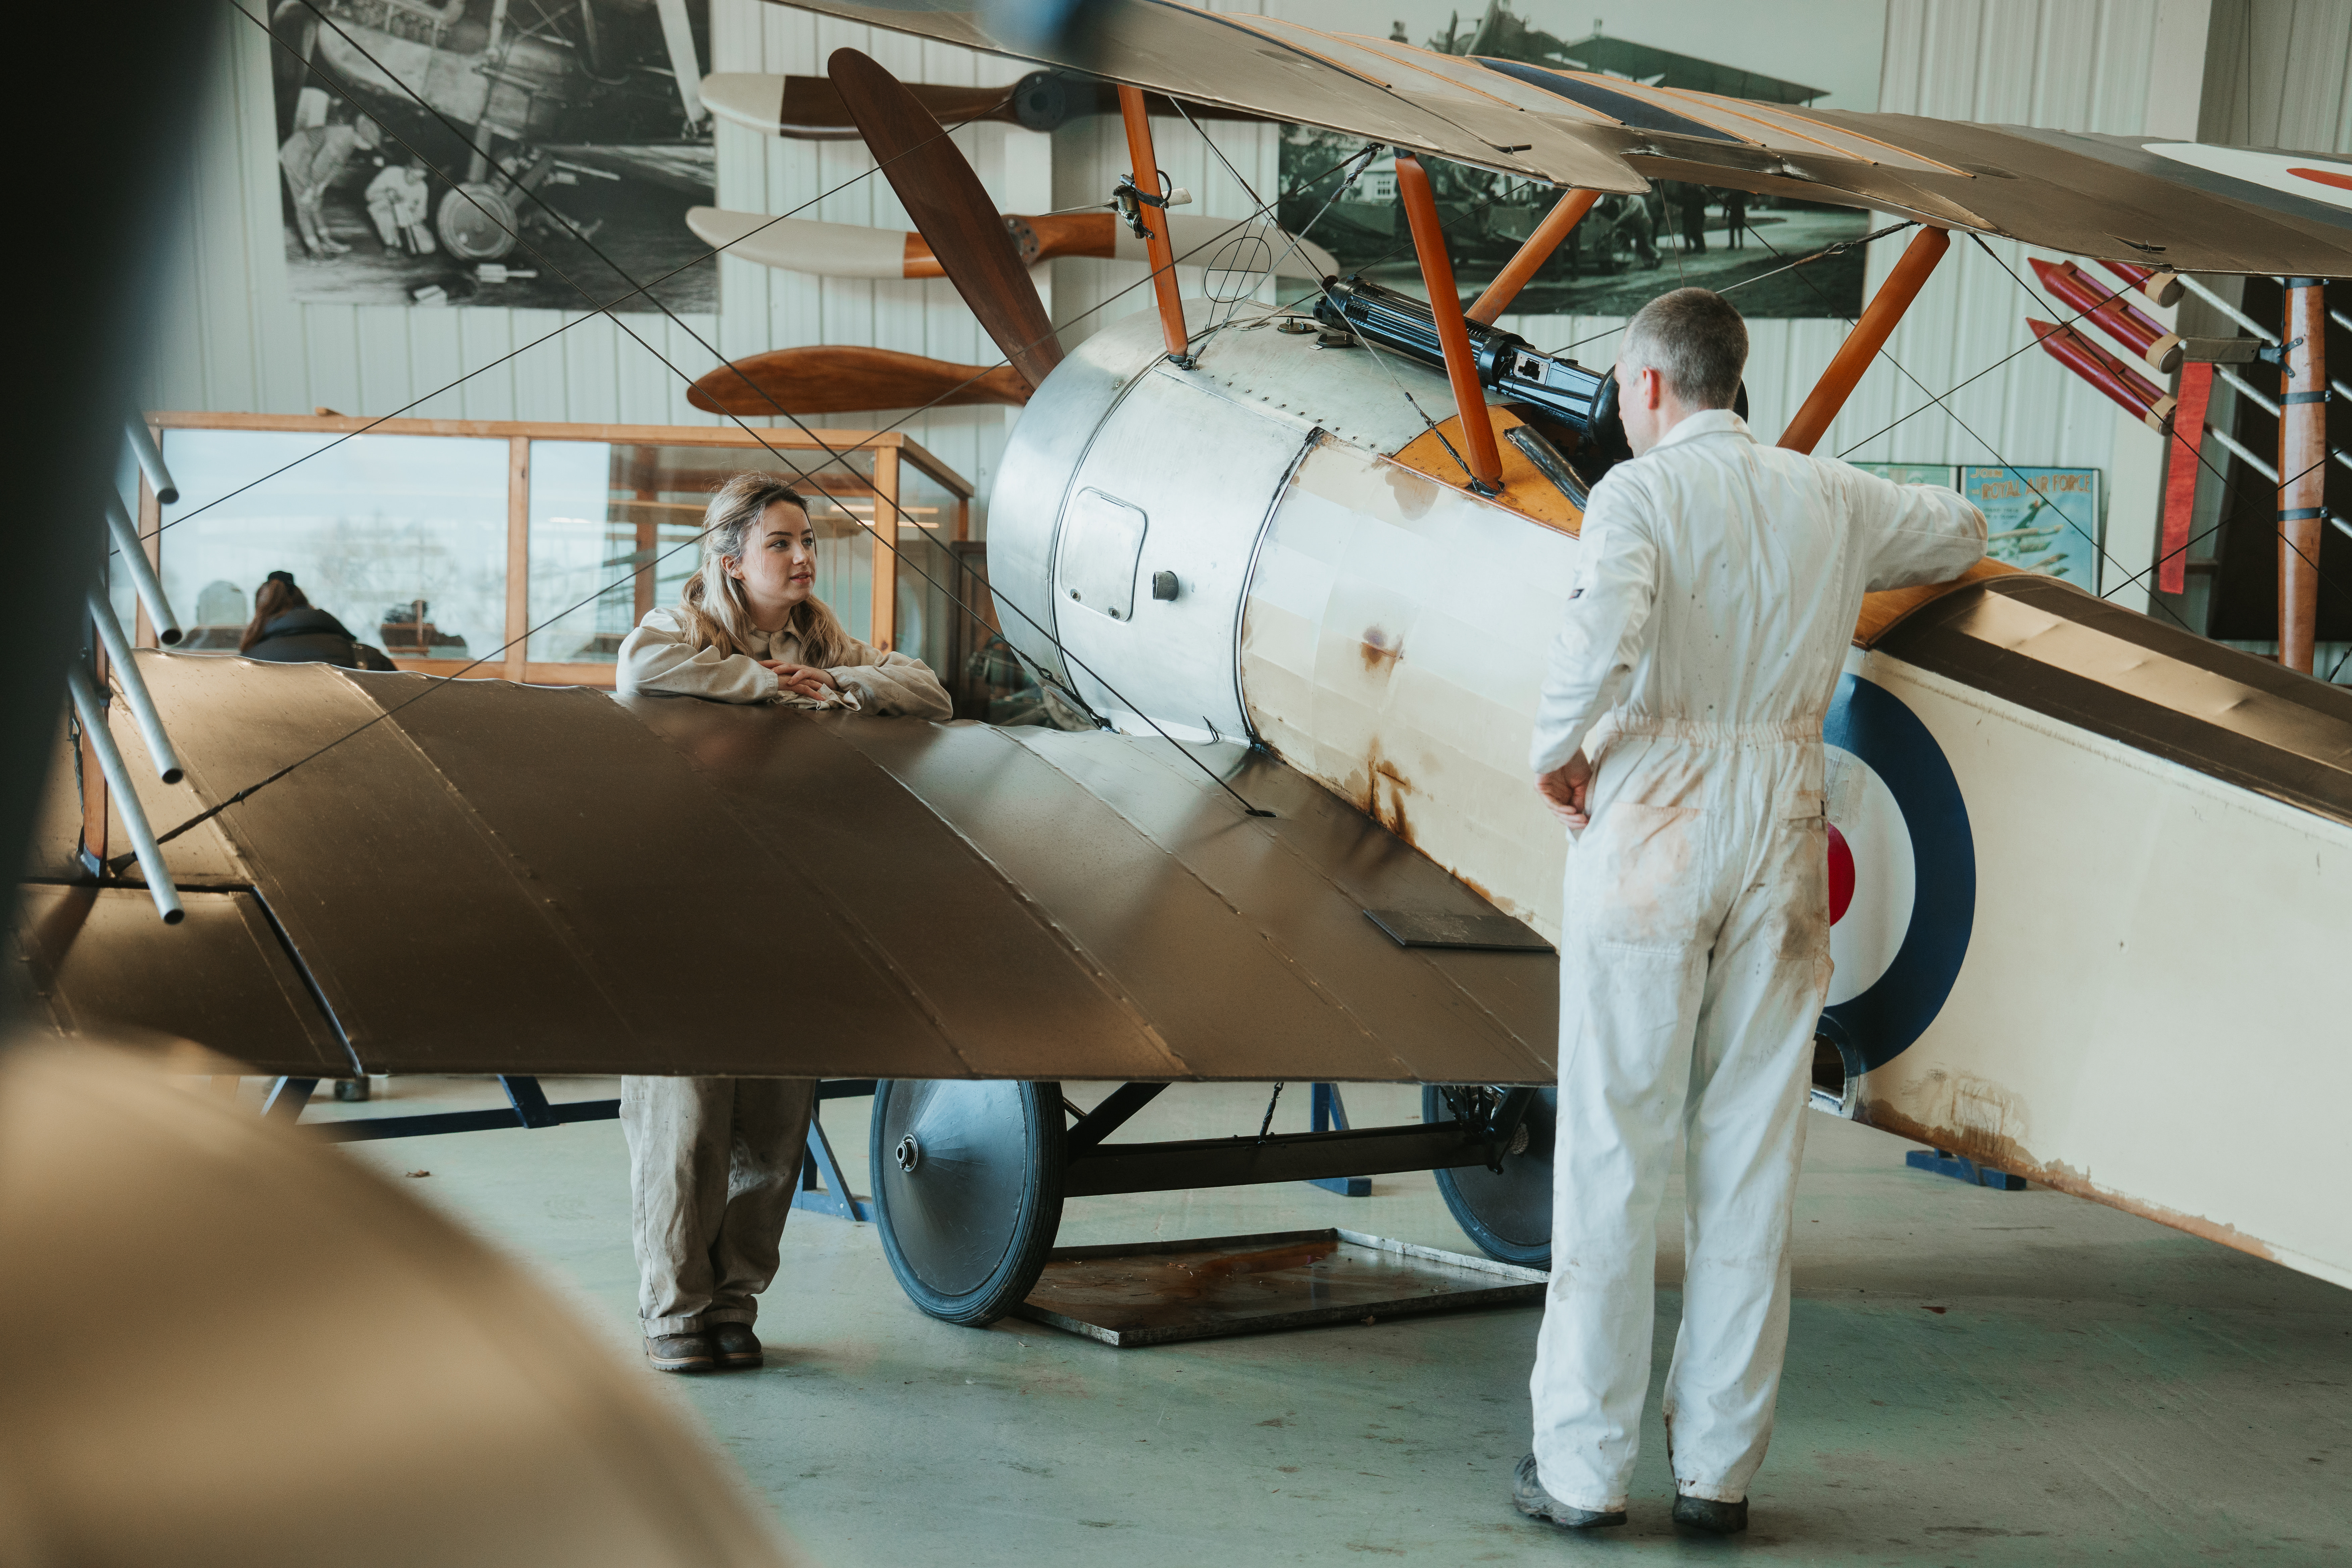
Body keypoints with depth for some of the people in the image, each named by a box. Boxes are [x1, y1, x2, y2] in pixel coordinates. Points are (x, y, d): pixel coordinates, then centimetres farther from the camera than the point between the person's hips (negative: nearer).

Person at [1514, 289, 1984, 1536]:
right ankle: (1718, 1468, 12)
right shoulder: (1830, 500, 11)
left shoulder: (1638, 493, -5)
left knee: (1612, 1146, 2)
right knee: (1751, 1156, 7)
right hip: (1782, 824, 4)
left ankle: (1583, 1466, 6)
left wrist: (1557, 751, -7)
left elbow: (1602, 638, -24)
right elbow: (1959, 533, 30)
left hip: (1650, 820, -4)